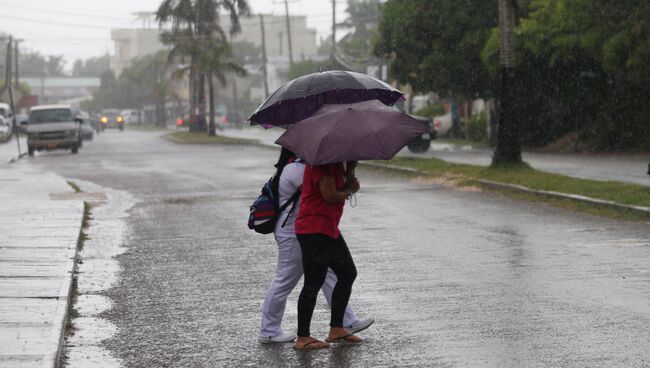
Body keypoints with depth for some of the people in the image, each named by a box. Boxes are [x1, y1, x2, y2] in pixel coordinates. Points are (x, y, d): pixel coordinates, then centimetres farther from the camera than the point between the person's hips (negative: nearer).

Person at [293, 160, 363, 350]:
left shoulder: (335, 162, 14)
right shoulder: (322, 162, -18)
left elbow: (347, 184, 12)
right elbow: (330, 196, -22)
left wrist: (350, 169, -5)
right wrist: (350, 190, -4)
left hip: (329, 229, 10)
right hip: (313, 230, -10)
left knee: (348, 273, 14)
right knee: (314, 282, -7)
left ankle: (337, 329, 20)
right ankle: (302, 338, -1)